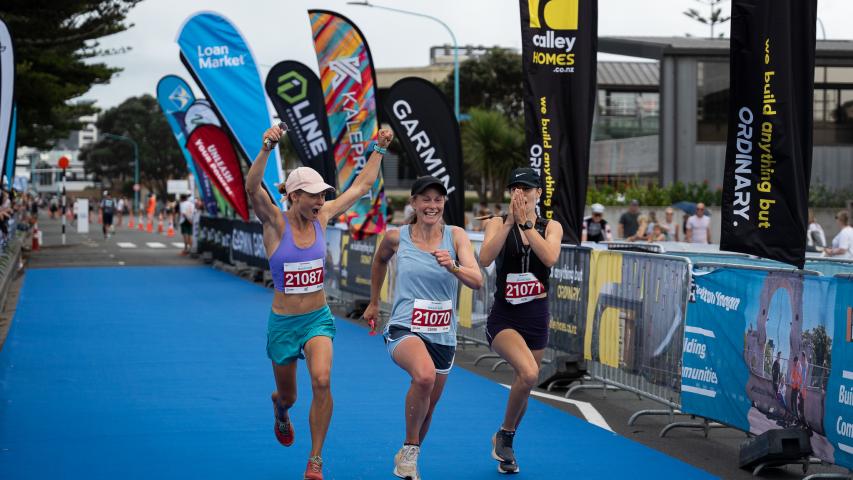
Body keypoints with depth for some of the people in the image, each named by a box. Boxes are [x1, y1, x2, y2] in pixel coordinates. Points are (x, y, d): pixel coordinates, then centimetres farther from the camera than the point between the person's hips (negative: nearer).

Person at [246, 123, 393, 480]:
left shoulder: (322, 217, -1)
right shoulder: (275, 222, -12)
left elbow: (361, 186, 10)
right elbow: (252, 188, -32)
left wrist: (379, 149, 9)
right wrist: (267, 149, -46)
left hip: (319, 318, 2)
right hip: (283, 322, -2)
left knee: (321, 382, -24)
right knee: (288, 396, 15)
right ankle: (280, 410, 57)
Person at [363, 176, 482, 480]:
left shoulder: (455, 236, -3)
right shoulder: (397, 237, -3)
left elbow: (477, 281, -14)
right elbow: (380, 261, 20)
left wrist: (452, 266, -34)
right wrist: (374, 303, 26)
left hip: (443, 336, 3)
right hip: (404, 329, -3)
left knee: (427, 407, 16)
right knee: (424, 375, -35)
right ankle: (411, 446, -13)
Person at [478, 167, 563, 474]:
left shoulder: (551, 227, 3)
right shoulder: (498, 223, -2)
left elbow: (550, 257, -18)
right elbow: (485, 259, -21)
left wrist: (525, 222, -21)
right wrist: (510, 221, -24)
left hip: (537, 318, 4)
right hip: (504, 317, -4)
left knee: (524, 384, 14)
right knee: (529, 373, -28)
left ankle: (505, 447, 37)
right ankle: (504, 434, -4)